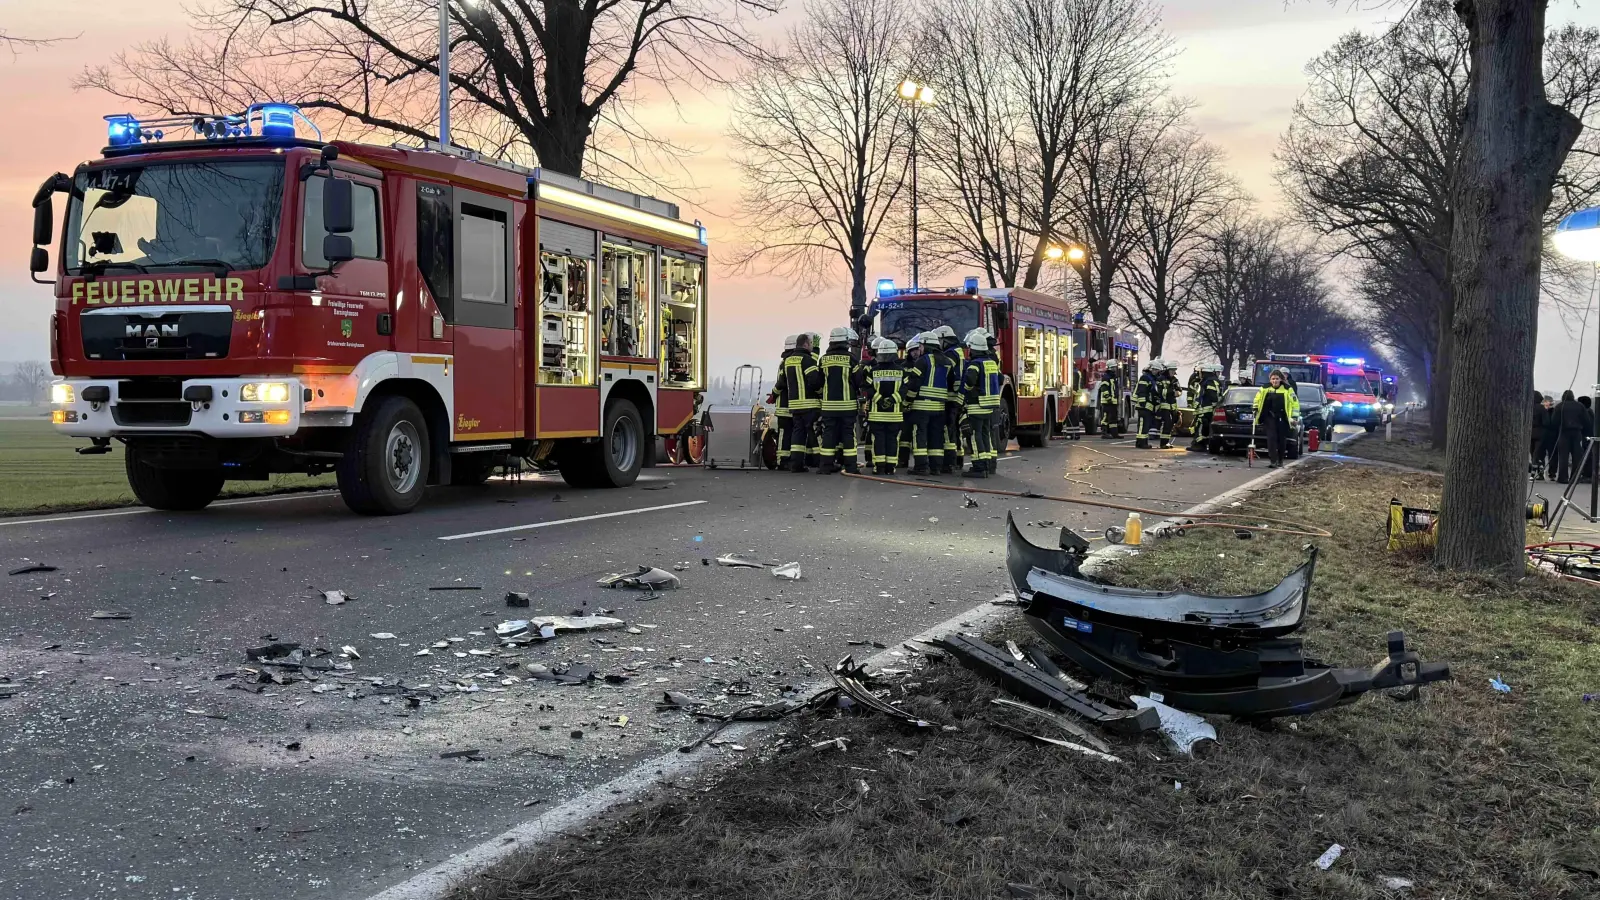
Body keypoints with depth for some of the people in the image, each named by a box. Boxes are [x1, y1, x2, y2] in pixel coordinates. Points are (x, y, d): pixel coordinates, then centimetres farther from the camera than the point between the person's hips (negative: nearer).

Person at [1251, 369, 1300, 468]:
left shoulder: (1287, 389, -6)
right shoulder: (1265, 388, -1)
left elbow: (1295, 402, -3)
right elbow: (1257, 399, 14)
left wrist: (1294, 416, -8)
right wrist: (1255, 410, 8)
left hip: (1282, 418, -1)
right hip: (1269, 417, 1)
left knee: (1281, 439, 8)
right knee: (1271, 438, -9)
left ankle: (1280, 460, 23)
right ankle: (1273, 460, -12)